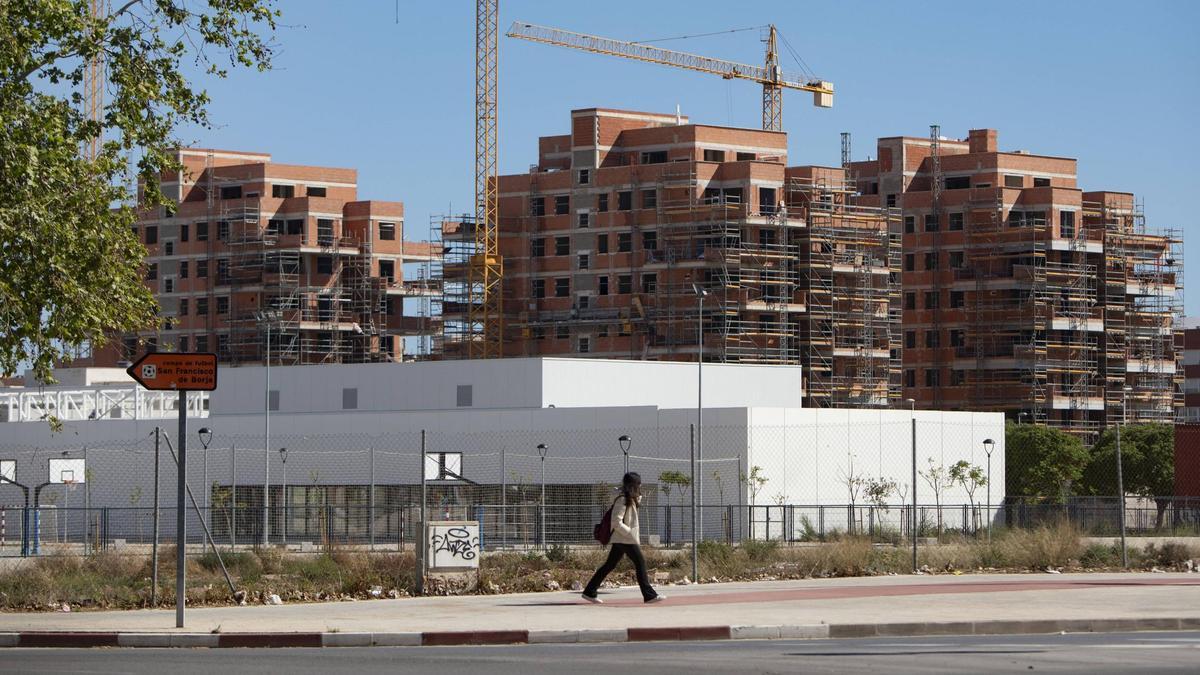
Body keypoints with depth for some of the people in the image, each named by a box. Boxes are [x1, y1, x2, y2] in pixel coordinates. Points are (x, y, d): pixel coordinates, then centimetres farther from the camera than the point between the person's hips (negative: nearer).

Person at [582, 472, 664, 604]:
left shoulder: (630, 500, 15)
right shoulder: (622, 500, -16)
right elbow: (616, 522, -21)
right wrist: (631, 533, -19)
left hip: (620, 540, 10)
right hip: (626, 540, -10)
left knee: (610, 565, 10)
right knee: (640, 563, -6)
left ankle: (589, 592, 11)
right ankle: (649, 595, -4)